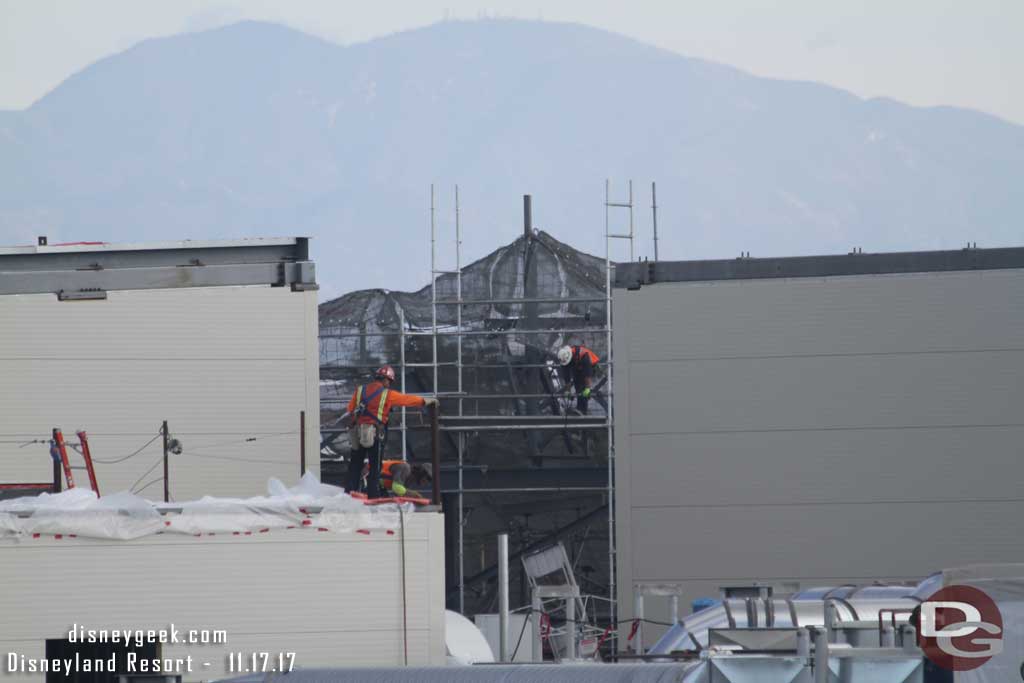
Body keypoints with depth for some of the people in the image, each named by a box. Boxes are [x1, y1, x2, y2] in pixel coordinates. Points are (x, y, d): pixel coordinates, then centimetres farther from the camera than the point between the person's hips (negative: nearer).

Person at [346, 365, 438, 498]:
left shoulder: (360, 391, 6)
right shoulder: (388, 394, -4)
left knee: (355, 466, 11)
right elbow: (408, 399, 5)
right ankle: (373, 496, 0)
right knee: (375, 467, 3)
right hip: (375, 436, -3)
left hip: (358, 433, 4)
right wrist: (426, 401, 18)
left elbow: (350, 409, 8)